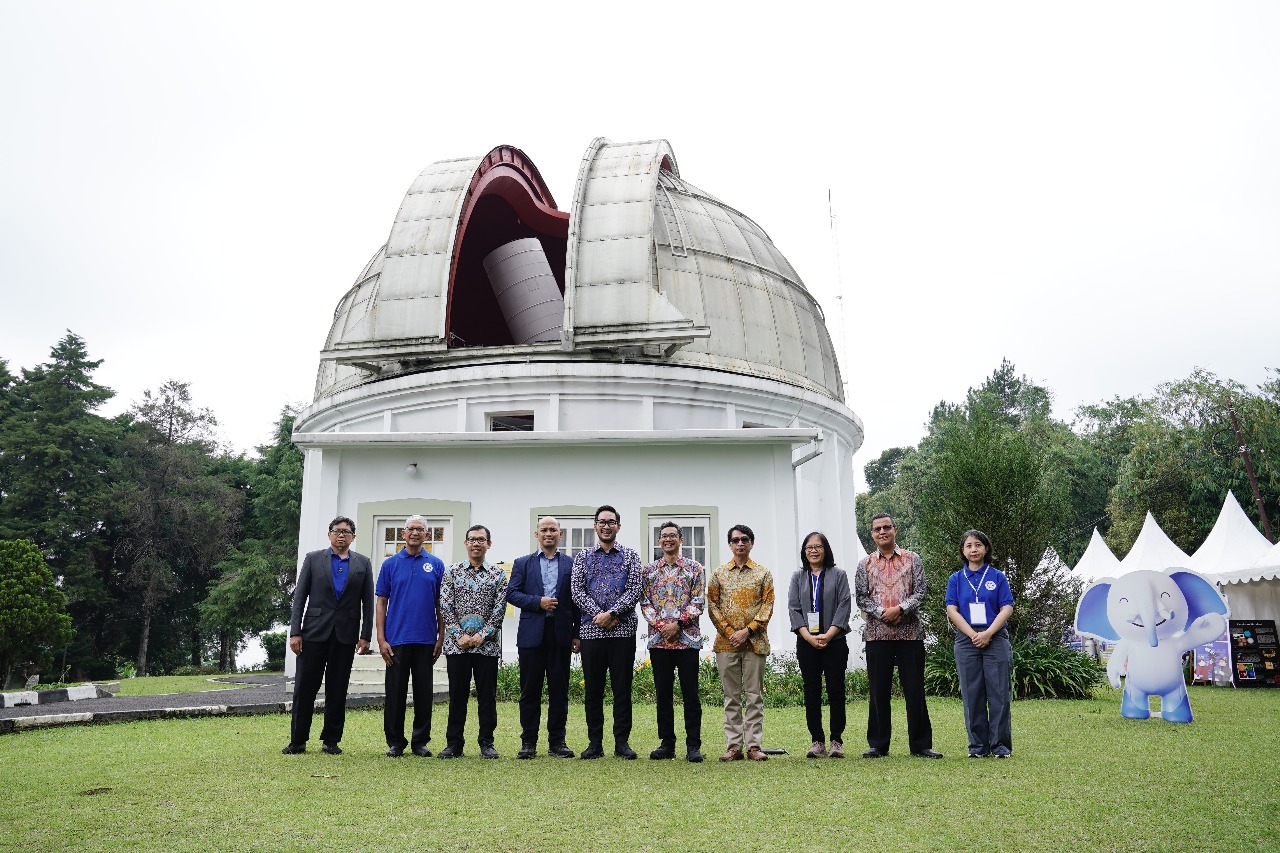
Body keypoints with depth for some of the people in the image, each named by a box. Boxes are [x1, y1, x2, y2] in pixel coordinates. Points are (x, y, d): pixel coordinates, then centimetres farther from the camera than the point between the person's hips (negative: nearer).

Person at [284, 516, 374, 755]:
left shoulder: (363, 563, 7)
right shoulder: (313, 559, 5)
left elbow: (368, 602, 5)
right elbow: (299, 597, 2)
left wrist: (366, 636, -1)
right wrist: (295, 632, -5)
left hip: (346, 635, 1)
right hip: (314, 632, -1)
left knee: (337, 691, 6)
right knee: (304, 688, 1)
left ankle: (331, 740, 16)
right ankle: (298, 741, 11)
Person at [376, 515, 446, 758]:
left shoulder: (436, 565, 5)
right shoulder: (391, 564, 4)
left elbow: (440, 604, 7)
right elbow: (381, 603, 3)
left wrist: (441, 637, 0)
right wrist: (381, 639, -4)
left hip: (426, 640, 1)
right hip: (396, 640, 0)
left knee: (424, 693, 6)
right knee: (395, 693, 4)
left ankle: (421, 741, 16)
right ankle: (395, 742, 15)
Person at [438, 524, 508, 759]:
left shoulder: (498, 574, 6)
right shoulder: (452, 572, 6)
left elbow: (499, 609, 0)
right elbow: (445, 607, 0)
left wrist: (482, 635, -10)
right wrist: (459, 635, -9)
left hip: (487, 645, 0)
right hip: (457, 645, 0)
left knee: (487, 695, 4)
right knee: (457, 695, 4)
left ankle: (487, 743, 13)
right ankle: (453, 743, 13)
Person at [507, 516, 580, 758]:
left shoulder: (571, 565, 9)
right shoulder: (523, 563, 10)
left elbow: (577, 601, 6)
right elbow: (511, 593, 2)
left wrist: (577, 634, 0)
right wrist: (537, 602, -12)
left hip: (561, 634, 0)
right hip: (532, 634, 0)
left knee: (559, 689, 4)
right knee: (530, 690, 3)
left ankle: (557, 741, 13)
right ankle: (528, 741, 11)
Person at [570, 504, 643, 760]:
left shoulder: (630, 556, 7)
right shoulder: (582, 557, 9)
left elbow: (634, 591, -3)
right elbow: (577, 592, 0)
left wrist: (611, 613, -15)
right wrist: (599, 614, -12)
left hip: (623, 631, -1)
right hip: (591, 630, 1)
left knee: (622, 688, 2)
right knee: (593, 688, 5)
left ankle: (622, 742, 11)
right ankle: (595, 743, 14)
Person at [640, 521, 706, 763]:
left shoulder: (694, 568, 4)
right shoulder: (649, 570, 11)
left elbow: (698, 602, -2)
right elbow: (644, 602, 6)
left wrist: (678, 624, -12)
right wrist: (660, 625, -9)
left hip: (687, 638, -2)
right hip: (658, 639, 2)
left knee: (690, 693, 0)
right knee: (663, 693, 7)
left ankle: (693, 745, 6)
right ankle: (667, 743, 15)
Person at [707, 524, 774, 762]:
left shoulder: (763, 573, 6)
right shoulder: (719, 574, 8)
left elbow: (768, 606, -1)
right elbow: (712, 606, 3)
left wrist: (747, 631, -12)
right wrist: (730, 632, -8)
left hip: (755, 642, -1)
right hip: (726, 642, 1)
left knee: (754, 695, 1)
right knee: (731, 696, 4)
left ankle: (753, 745, 5)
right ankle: (734, 745, 8)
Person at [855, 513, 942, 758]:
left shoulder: (912, 559, 7)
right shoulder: (865, 564, 9)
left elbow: (920, 592, 0)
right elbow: (861, 598, 4)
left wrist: (900, 608, -15)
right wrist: (881, 613, -12)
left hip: (910, 632, -1)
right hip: (877, 633, 1)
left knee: (915, 689, 1)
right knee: (878, 690, 4)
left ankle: (920, 744, 10)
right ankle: (878, 744, 13)